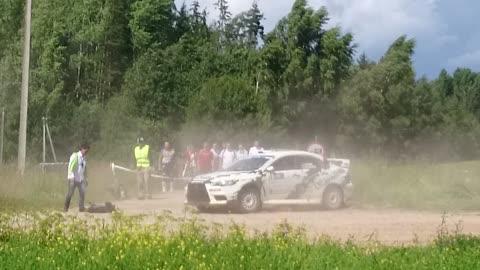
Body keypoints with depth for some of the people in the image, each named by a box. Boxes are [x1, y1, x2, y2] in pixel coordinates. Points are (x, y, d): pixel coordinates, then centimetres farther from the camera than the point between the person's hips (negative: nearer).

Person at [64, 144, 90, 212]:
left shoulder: (84, 158, 13)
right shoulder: (75, 156, -6)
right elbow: (70, 166, -12)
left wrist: (85, 179, 17)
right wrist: (72, 177, -19)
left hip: (81, 179, 5)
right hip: (73, 178, -5)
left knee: (82, 193, -8)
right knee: (70, 193, -4)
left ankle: (81, 208, -2)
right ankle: (65, 208, 7)